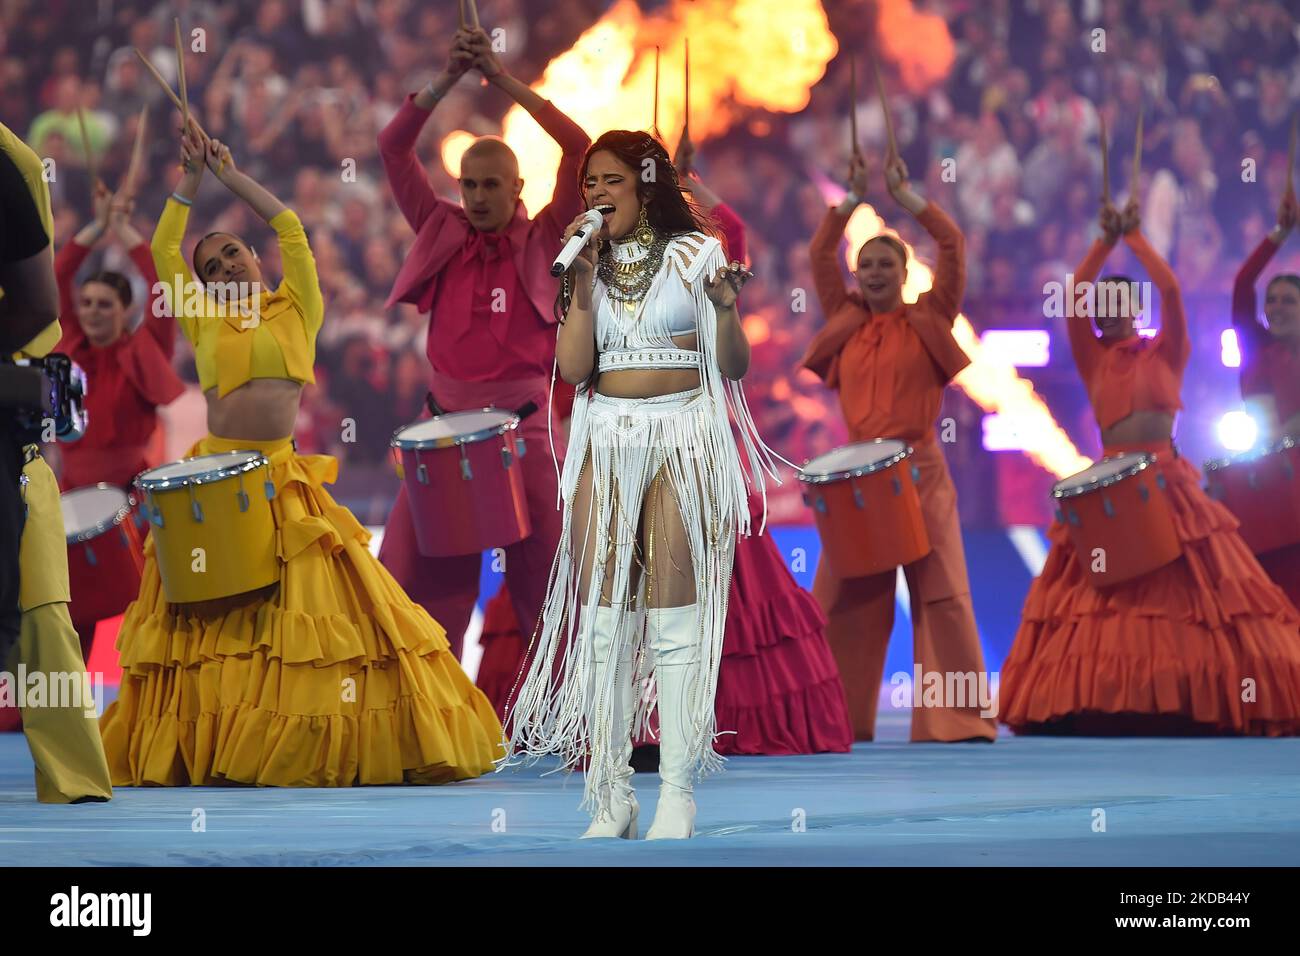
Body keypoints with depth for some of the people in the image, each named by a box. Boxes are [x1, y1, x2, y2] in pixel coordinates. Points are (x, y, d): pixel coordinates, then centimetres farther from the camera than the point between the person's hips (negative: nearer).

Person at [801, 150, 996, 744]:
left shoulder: (928, 319, 6)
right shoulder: (845, 322, 13)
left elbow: (953, 245, -1)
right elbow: (819, 255, 11)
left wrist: (904, 196, 1)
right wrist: (853, 198, 8)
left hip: (919, 471, -3)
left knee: (941, 590, -7)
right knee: (845, 594, 1)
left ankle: (961, 717, -8)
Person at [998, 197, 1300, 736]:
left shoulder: (1167, 353, 7)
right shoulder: (1093, 360, 11)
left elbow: (1170, 288, -7)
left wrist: (1134, 236, 0)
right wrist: (1106, 240, -3)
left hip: (1168, 489, -2)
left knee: (1186, 595, -7)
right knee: (1100, 604, -3)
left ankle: (1190, 709, -5)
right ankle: (1105, 710, -3)